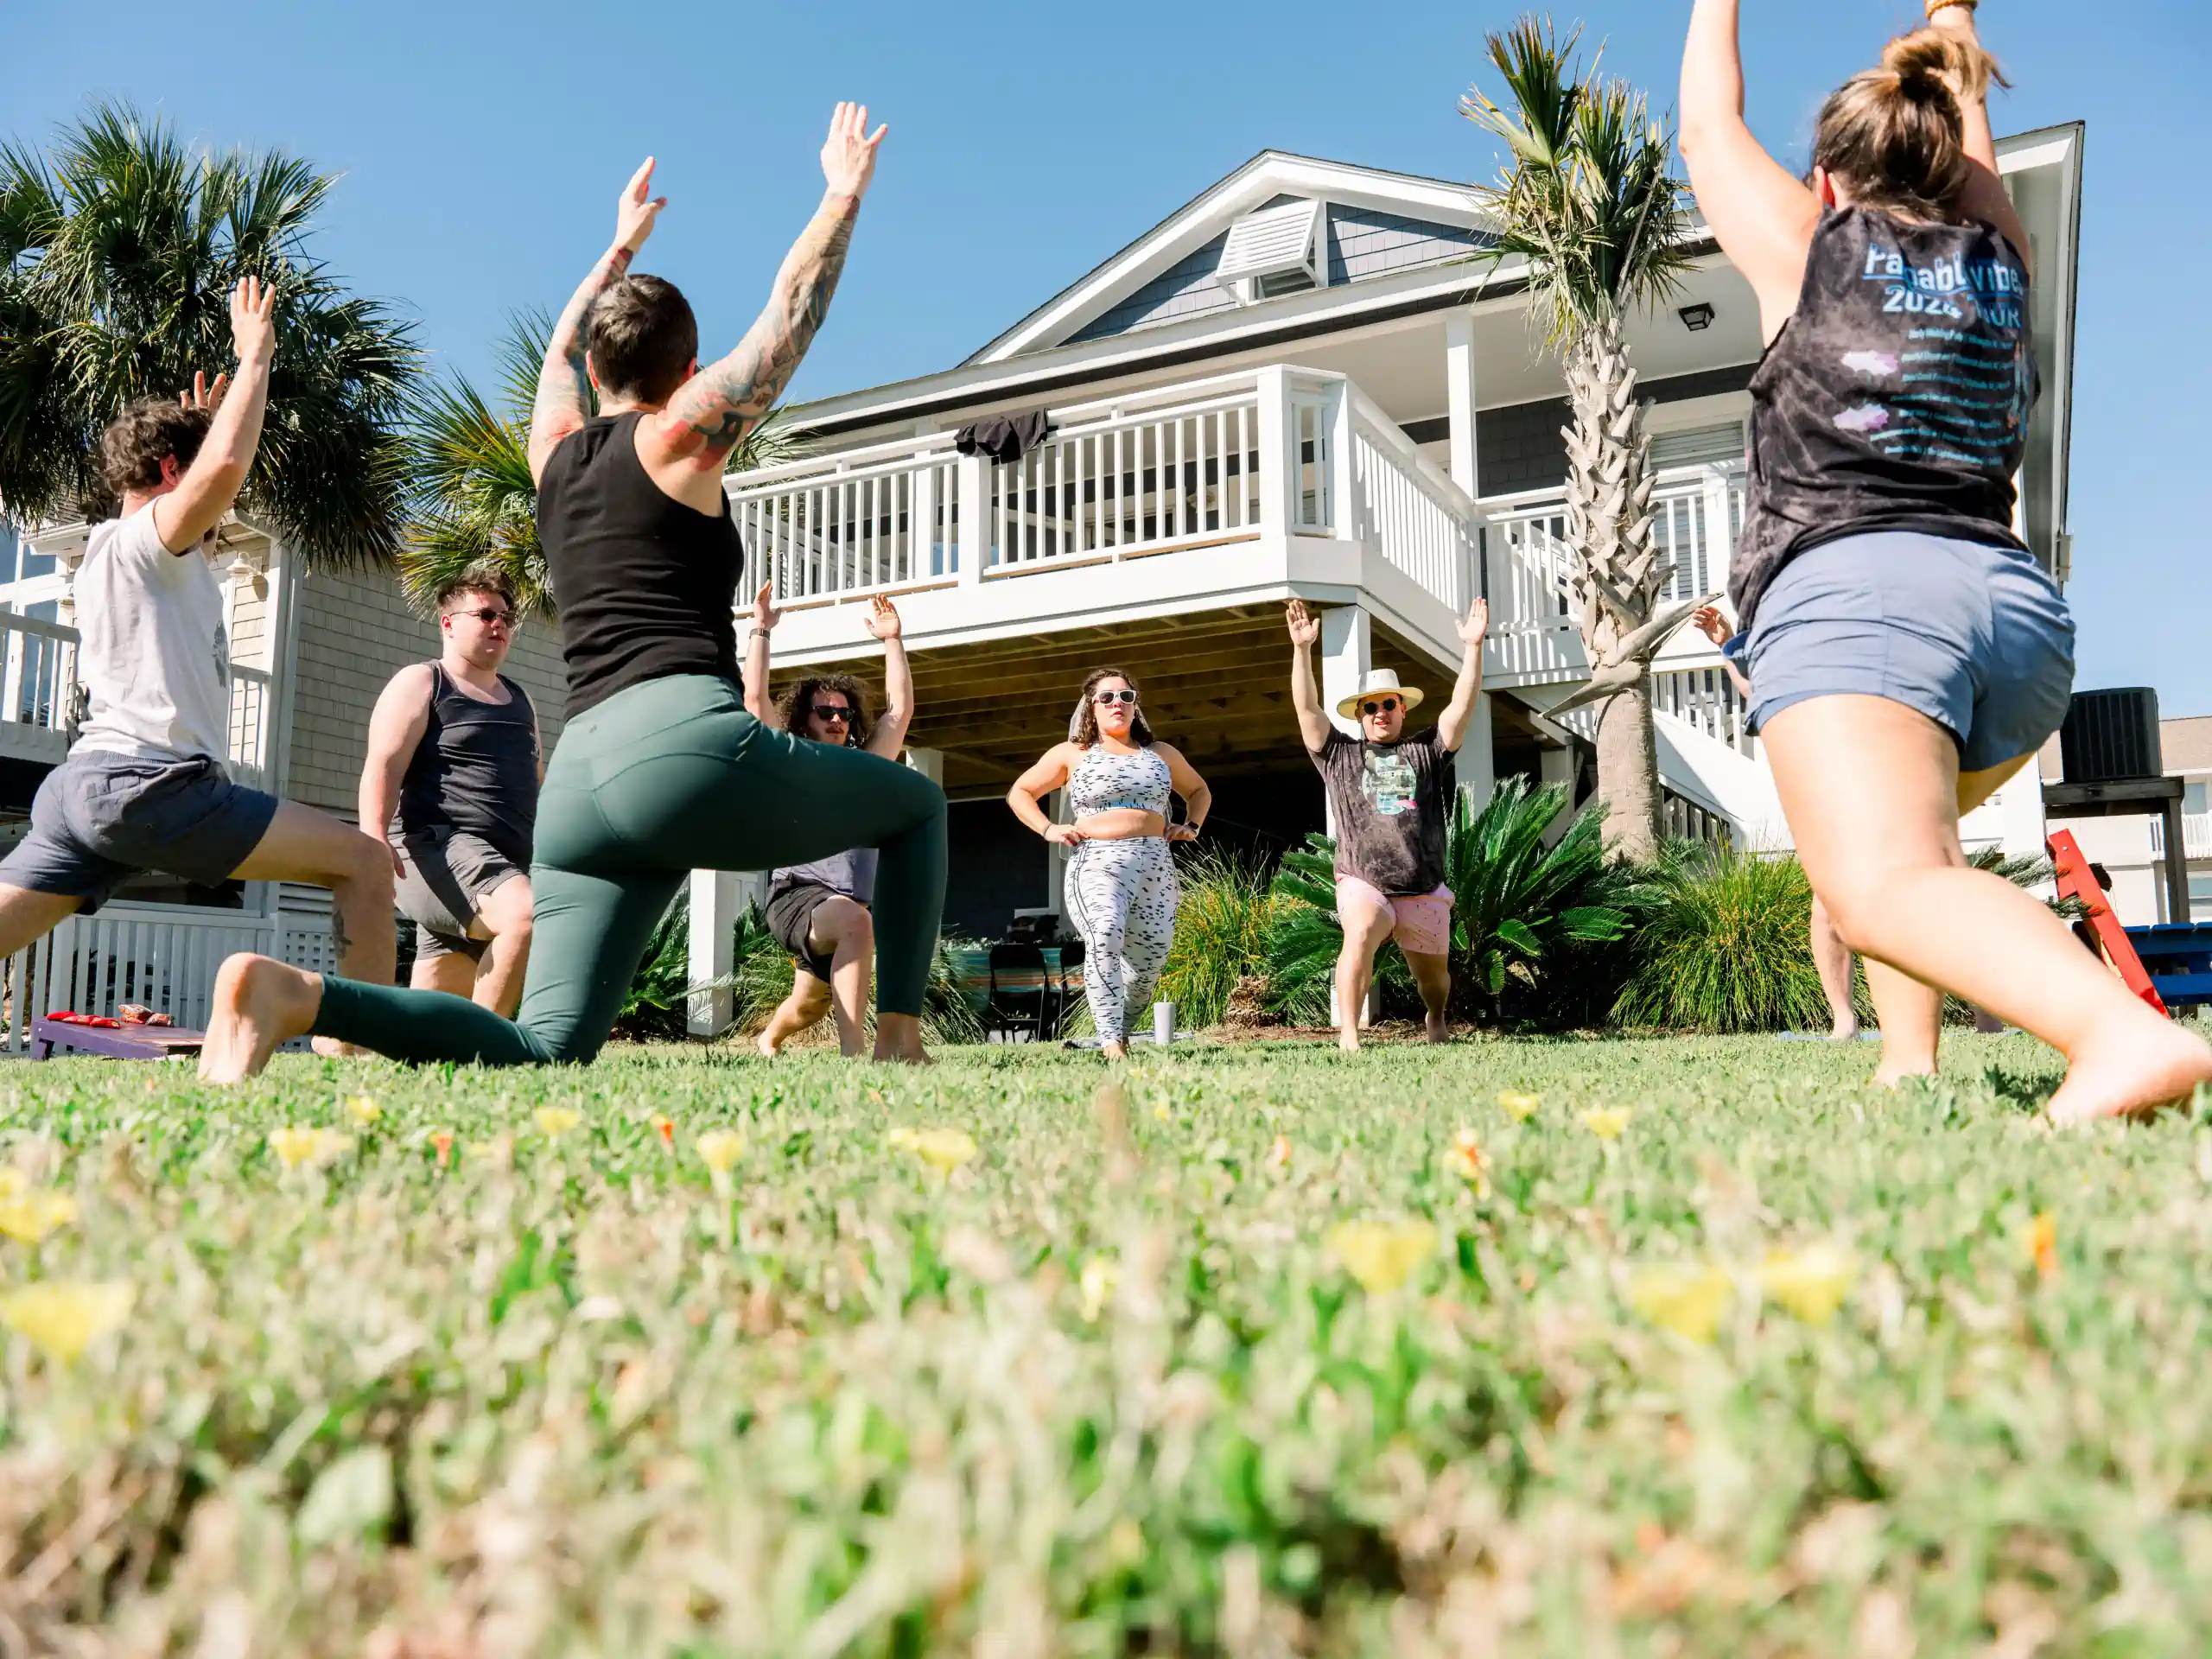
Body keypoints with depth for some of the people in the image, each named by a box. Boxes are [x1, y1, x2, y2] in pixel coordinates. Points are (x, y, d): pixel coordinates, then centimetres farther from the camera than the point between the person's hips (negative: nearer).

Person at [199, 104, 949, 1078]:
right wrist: (845, 194, 26)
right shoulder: (680, 437, 6)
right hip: (689, 742, -6)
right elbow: (792, 312, 13)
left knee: (541, 1050, -1)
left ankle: (293, 993, -23)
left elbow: (564, 347, 43)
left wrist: (622, 247, 57)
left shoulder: (555, 450, 22)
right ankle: (898, 1038, 6)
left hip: (579, 779, 6)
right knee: (916, 806, 17)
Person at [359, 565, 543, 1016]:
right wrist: (373, 840, -26)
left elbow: (536, 787, 30)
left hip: (504, 866, 8)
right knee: (528, 913, -33)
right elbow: (382, 767, -10)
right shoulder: (420, 683, 3)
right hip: (438, 852, -8)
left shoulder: (519, 700, 24)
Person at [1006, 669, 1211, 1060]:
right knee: (1105, 934, -31)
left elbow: (1199, 790, 35)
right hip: (1098, 862, -3)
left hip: (1156, 865, 3)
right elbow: (1019, 793, 18)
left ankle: (1121, 1031, 22)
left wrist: (1191, 826, 17)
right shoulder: (1072, 754, 13)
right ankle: (1110, 1043, -31)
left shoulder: (1162, 754, 20)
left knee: (1151, 960, -5)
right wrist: (1048, 829, 4)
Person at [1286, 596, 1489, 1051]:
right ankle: (1348, 1033, -33)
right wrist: (1302, 649, -8)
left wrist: (1472, 647, -6)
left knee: (1434, 974, 14)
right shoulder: (1339, 755, 12)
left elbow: (1462, 706, 3)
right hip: (1363, 883, -2)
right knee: (1361, 933, -34)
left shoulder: (1425, 753, 13)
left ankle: (1437, 1019, 49)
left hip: (1424, 892, 2)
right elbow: (1307, 708, 2)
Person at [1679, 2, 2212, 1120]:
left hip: (1848, 590, -6)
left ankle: (2121, 1031, -49)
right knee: (1907, 821, 30)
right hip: (2021, 608, 6)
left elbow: (1710, 126, 28)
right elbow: (1972, 156, 44)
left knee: (1881, 883, -24)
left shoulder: (1806, 245, 13)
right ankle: (1909, 1061, 16)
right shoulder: (1999, 264, 23)